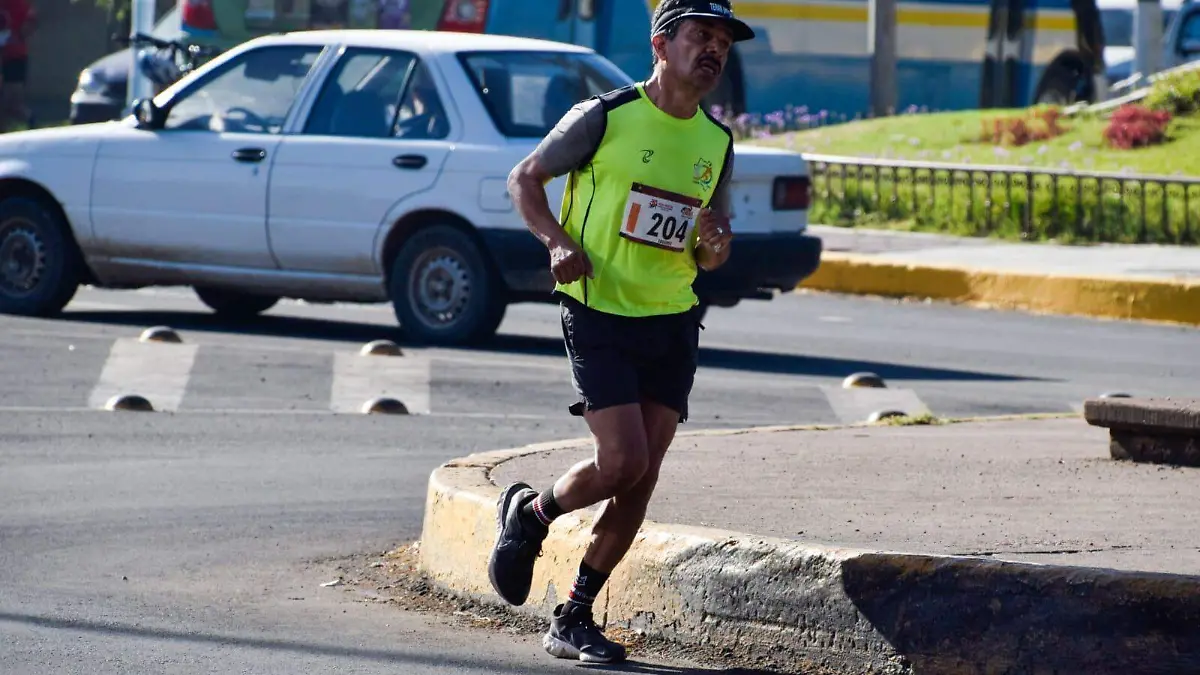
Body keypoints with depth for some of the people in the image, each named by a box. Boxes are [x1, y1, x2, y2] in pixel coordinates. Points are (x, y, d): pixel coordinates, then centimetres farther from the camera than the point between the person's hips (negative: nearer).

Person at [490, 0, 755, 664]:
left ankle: (574, 620, 12)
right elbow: (525, 178, 3)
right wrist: (558, 242, -14)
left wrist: (714, 246, -6)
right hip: (599, 315, -5)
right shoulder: (604, 117, -8)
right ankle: (528, 514, 15)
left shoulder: (717, 143, 9)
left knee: (642, 479, 1)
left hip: (672, 323, 5)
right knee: (622, 461, -16)